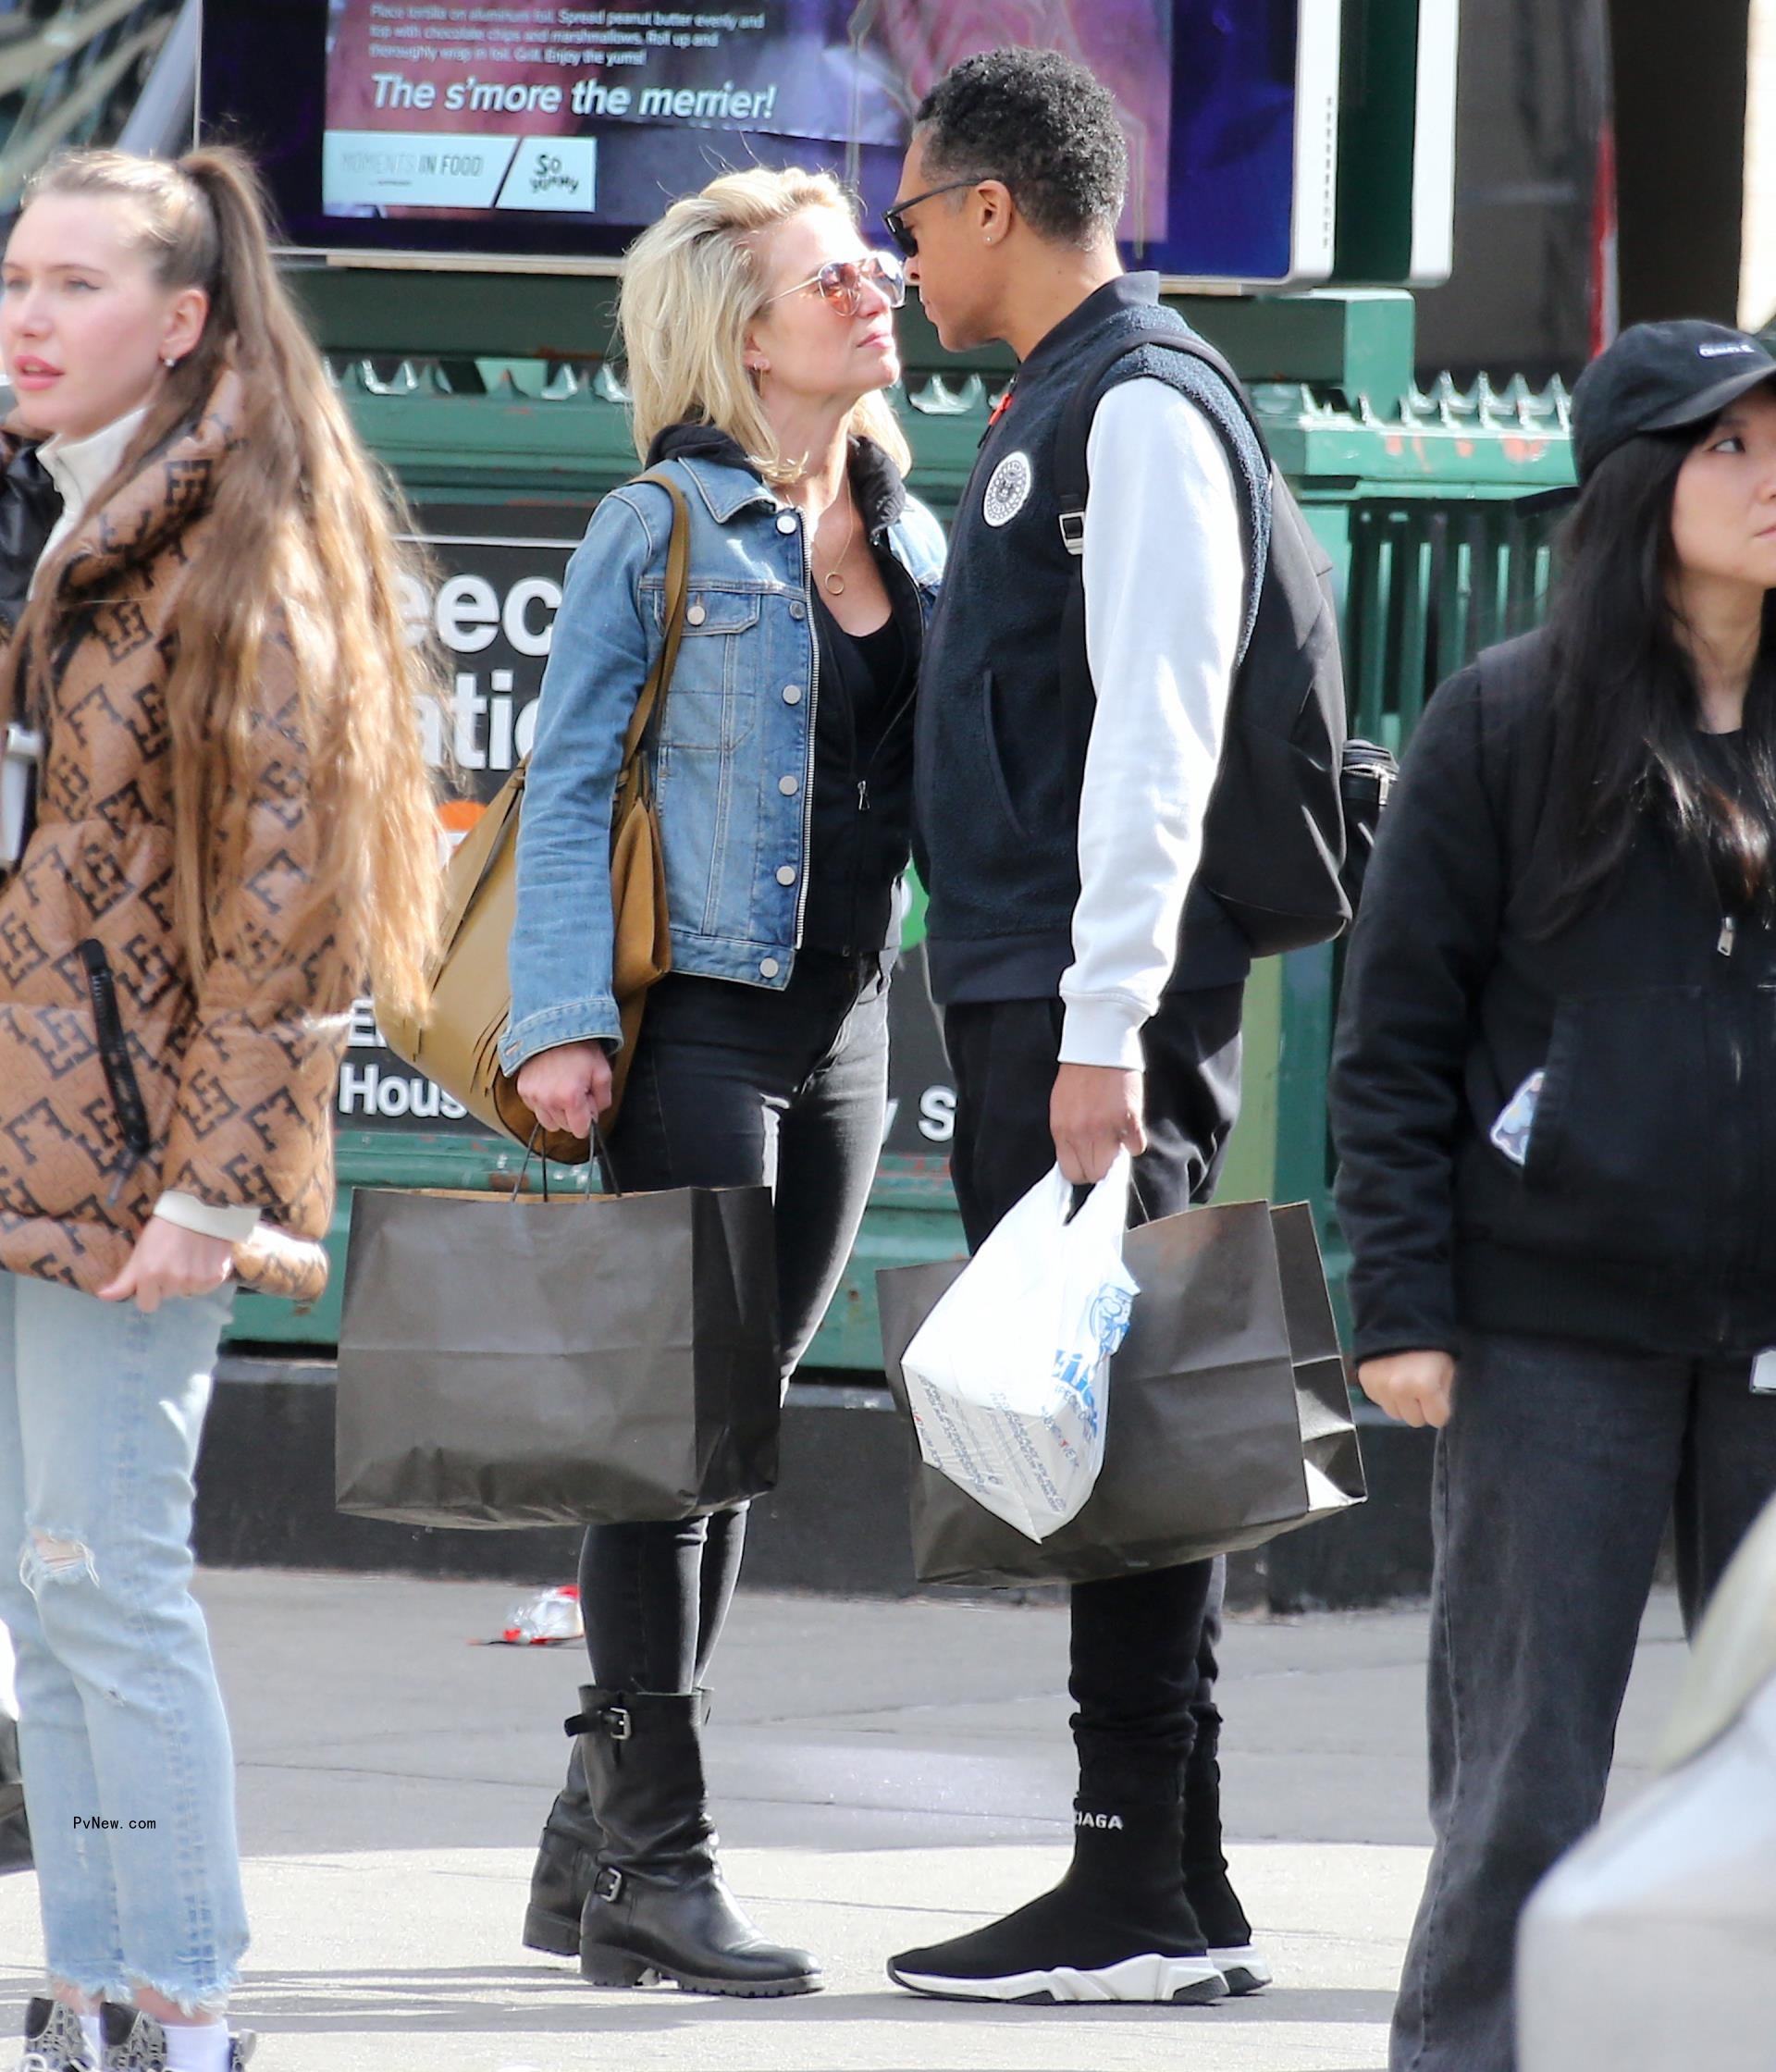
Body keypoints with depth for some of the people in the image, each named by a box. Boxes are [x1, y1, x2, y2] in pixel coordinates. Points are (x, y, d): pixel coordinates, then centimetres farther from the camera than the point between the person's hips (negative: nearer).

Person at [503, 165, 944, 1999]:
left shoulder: (911, 538, 13)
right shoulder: (660, 533, -5)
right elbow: (569, 791, -7)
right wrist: (562, 1022, -16)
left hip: (845, 1023, 7)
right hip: (698, 1021, -7)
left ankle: (595, 1843, 16)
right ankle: (655, 1855, -5)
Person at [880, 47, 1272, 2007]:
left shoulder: (1145, 415, -11)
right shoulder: (1040, 421, 20)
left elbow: (1156, 728, -19)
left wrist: (1106, 1028, -23)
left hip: (1101, 1007, -10)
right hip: (1018, 1001, 10)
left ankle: (1146, 1892, -11)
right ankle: (1162, 1893, 12)